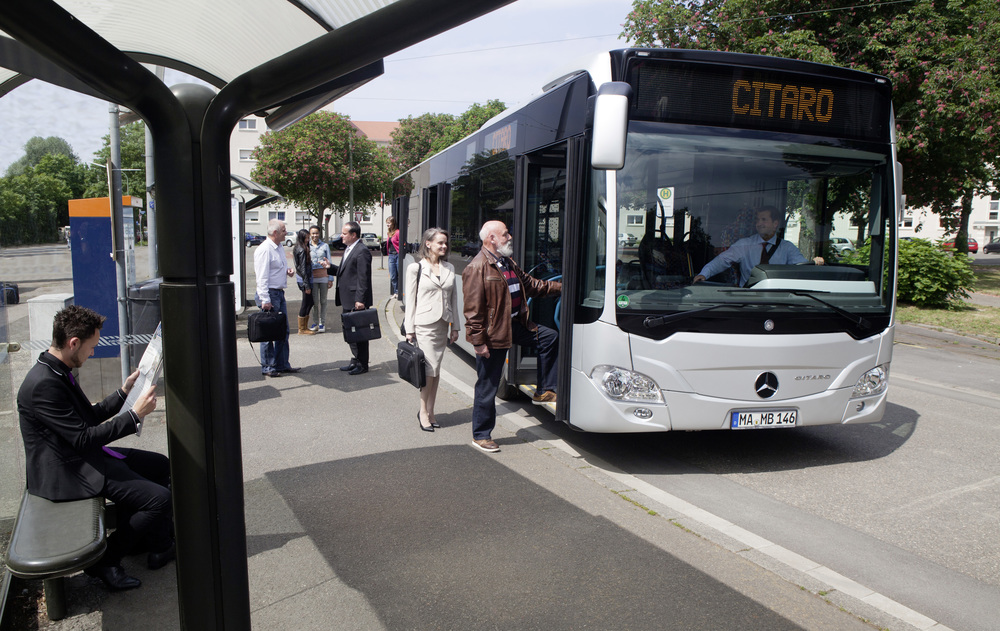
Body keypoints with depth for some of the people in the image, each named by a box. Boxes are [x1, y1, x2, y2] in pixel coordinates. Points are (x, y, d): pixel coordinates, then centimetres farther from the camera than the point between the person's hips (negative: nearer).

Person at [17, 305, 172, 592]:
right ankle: (106, 560, 1)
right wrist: (135, 414, -22)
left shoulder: (59, 372, 7)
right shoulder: (44, 384, -26)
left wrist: (124, 392, 8)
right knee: (159, 497, -18)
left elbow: (90, 416, 15)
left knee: (161, 465, 15)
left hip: (82, 456, 11)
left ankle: (160, 545, 23)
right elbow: (83, 438, -26)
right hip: (65, 471, -11)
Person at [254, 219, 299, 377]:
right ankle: (267, 368, 7)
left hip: (280, 293, 9)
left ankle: (282, 364, 22)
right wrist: (265, 300, -22)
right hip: (269, 294, -9)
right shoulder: (264, 249, -16)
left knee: (283, 330, 13)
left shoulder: (280, 247, 13)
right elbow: (262, 277, -19)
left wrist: (287, 270, 6)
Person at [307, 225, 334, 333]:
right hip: (312, 277, 0)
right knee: (315, 300, -2)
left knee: (323, 300, 3)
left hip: (323, 276, 0)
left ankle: (322, 323, 11)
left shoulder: (325, 245, 7)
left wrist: (330, 279, 3)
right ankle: (315, 322, 10)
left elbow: (329, 262, 8)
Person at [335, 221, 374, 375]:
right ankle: (356, 360, 27)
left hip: (357, 301, -10)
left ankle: (362, 364, 8)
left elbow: (363, 278, -20)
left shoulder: (362, 251, -16)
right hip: (348, 300, 10)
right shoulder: (349, 249, 15)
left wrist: (360, 300, -22)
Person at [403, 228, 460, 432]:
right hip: (424, 324, -5)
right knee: (430, 369, -8)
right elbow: (410, 300, -2)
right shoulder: (416, 268, -3)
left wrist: (455, 327, 10)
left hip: (442, 324, 5)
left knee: (436, 369, 8)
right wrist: (409, 329, -5)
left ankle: (430, 411, 17)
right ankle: (423, 411, 8)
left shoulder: (449, 268, 10)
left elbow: (453, 298, 13)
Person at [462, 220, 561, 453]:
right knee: (487, 386, 1)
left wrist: (560, 287, 19)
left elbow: (530, 285, 24)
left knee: (549, 337, 8)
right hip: (493, 333, -9)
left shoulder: (508, 263, 13)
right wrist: (479, 341, -22)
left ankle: (544, 390, 18)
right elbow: (473, 309, -20)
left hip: (515, 324, 9)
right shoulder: (477, 268, -18)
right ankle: (481, 436, 16)